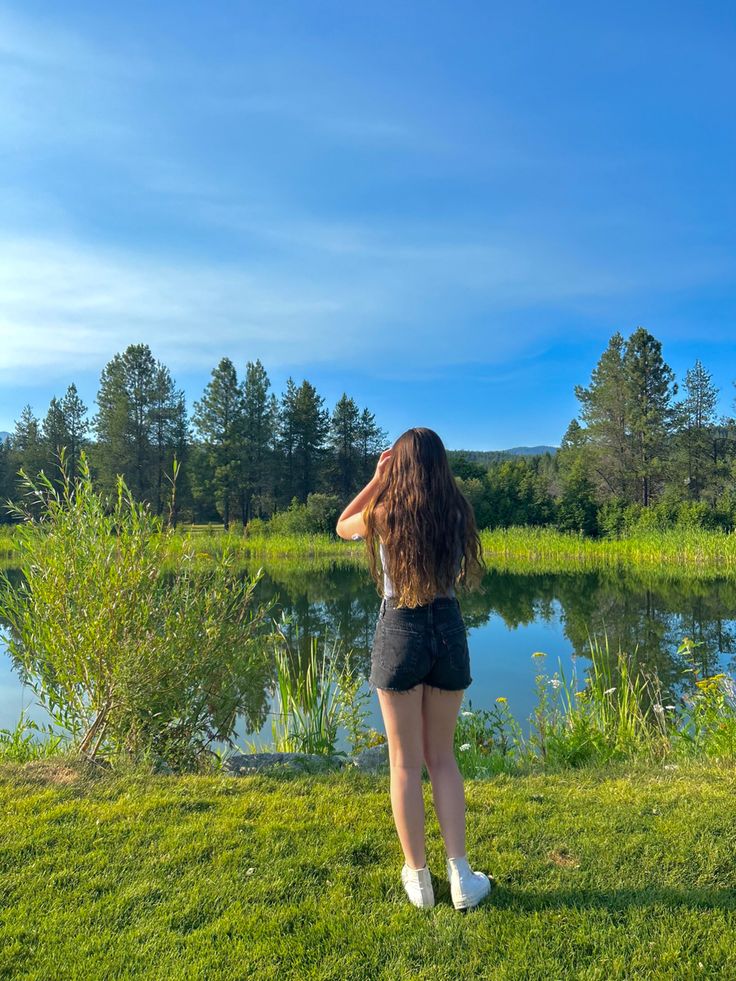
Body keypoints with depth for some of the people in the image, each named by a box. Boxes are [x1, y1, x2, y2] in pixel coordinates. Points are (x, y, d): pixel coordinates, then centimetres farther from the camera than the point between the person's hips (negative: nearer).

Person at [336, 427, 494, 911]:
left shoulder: (384, 513, -9)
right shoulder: (458, 510, -4)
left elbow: (343, 527, 13)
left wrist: (376, 480, 11)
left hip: (400, 631, -3)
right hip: (449, 629, 3)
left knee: (406, 762, 11)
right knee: (442, 757, 18)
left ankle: (418, 876, 22)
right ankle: (461, 876, 18)